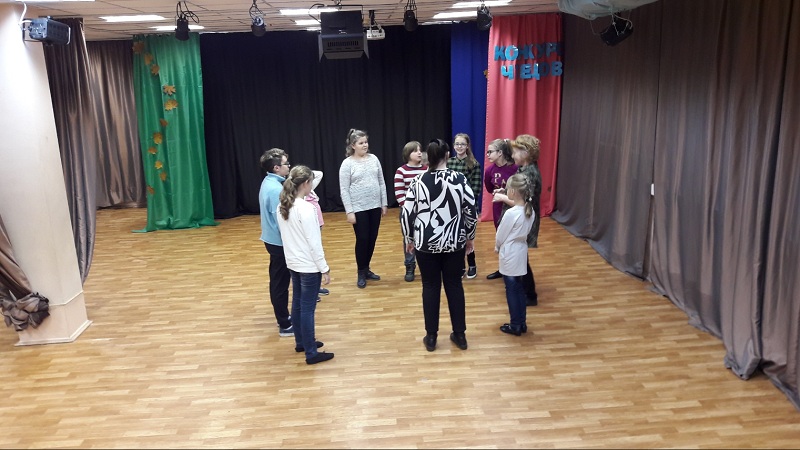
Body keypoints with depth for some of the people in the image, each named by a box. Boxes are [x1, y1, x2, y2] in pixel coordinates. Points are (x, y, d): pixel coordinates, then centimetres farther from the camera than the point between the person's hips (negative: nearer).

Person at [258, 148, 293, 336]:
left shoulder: (268, 183, 8)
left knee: (278, 281, 18)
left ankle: (283, 317, 32)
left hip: (273, 239, 10)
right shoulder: (275, 189, -24)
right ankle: (285, 325, 9)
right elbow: (281, 219, -24)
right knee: (281, 283, -1)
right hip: (279, 242, -10)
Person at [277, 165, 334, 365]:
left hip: (293, 263, 8)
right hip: (309, 266, -8)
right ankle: (311, 353, 9)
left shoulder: (281, 207, 3)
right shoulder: (306, 208, -22)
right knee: (307, 308, -1)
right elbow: (314, 242, -20)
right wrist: (324, 268, -12)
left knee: (297, 304, 19)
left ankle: (301, 342, 35)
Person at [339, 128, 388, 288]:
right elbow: (344, 190, -9)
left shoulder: (374, 159, 4)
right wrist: (349, 211, -13)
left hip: (375, 207, 4)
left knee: (372, 239, 10)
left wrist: (384, 204, 7)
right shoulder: (347, 163, -8)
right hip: (359, 209, -4)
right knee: (362, 240, 1)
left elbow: (381, 183, 9)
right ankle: (361, 273, 16)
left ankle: (367, 269, 27)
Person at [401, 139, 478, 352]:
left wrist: (409, 239, 10)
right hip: (454, 242, 1)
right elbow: (471, 211, -4)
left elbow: (406, 214, -4)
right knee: (454, 285, 13)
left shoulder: (418, 181, -7)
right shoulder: (460, 179, -7)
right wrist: (470, 236, 10)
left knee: (430, 287, 10)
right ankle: (460, 334, 22)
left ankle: (431, 337, 18)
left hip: (426, 243, 0)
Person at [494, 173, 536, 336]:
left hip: (510, 256, -7)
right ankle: (521, 323, 26)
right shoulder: (530, 211, -2)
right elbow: (524, 232, 7)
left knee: (512, 291, 6)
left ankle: (515, 326, 17)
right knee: (520, 289, 17)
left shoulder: (510, 213, -24)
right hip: (521, 253, 7)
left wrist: (497, 247, 6)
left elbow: (500, 236, -13)